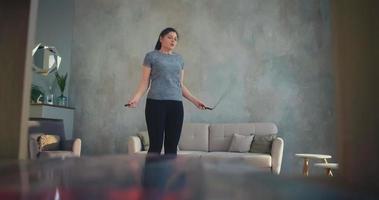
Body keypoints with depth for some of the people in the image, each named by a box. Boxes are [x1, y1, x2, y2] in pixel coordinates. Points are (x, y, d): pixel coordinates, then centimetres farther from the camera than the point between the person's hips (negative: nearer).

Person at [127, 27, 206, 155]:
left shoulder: (179, 59, 20)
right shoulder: (151, 56, 7)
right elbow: (145, 82, 2)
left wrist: (194, 100, 14)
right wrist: (136, 97, -15)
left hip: (176, 105, 4)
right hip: (156, 103, -4)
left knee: (172, 146, 3)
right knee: (156, 145, -6)